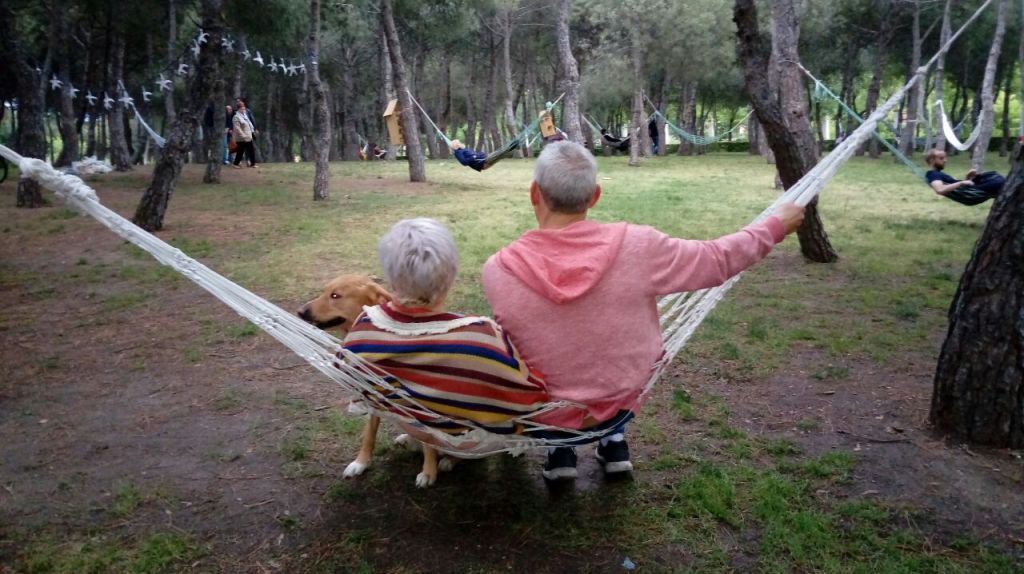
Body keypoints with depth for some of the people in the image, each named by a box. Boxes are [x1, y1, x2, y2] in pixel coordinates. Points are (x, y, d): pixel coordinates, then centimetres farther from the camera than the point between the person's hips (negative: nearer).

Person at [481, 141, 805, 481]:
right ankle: (614, 442, 29)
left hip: (543, 416, 0)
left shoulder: (498, 271, -21)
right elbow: (719, 260, -6)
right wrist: (776, 226, 12)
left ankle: (559, 451, 25)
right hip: (619, 406, 1)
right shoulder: (635, 246, -22)